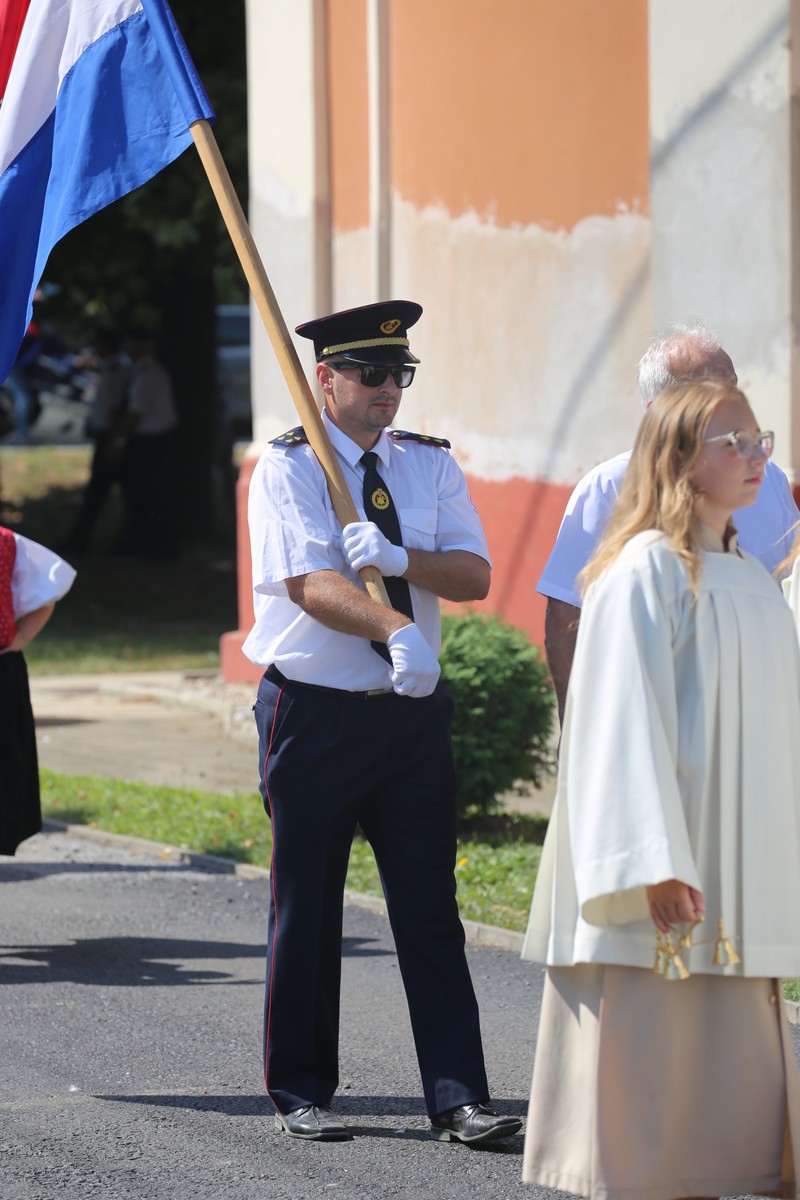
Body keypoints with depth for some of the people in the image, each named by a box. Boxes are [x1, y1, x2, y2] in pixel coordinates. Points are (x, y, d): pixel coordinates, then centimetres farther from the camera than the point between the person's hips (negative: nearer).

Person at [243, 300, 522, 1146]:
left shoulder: (430, 465, 9)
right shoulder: (286, 469, -5)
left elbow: (474, 575, 0)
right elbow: (313, 584, -19)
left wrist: (401, 558, -19)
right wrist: (396, 631, -35)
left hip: (412, 711, 3)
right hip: (314, 713, -3)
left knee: (431, 910, 1)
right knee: (306, 910, 5)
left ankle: (457, 1099, 0)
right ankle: (300, 1094, 16)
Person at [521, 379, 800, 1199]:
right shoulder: (647, 571, -10)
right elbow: (626, 720, -16)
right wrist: (655, 863, -22)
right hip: (664, 865, -8)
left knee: (726, 1052, 8)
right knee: (647, 1035, -5)